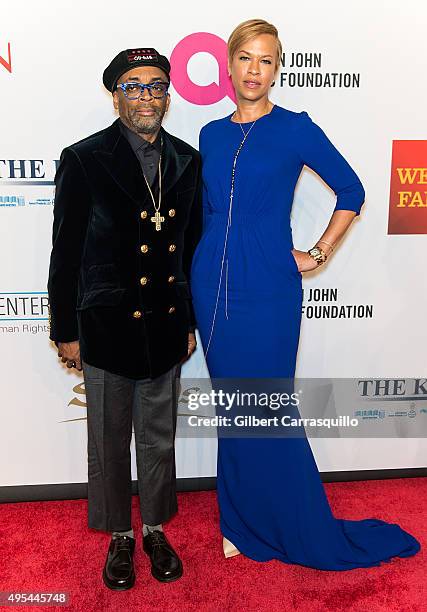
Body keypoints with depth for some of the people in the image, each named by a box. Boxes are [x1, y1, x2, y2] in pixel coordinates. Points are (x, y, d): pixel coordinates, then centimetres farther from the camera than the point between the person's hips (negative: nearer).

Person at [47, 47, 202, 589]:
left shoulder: (188, 162, 4)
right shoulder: (83, 159, -8)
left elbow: (192, 248, 9)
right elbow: (65, 252, -6)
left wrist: (191, 321, 10)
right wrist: (66, 330, -6)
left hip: (165, 328, 3)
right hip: (106, 328, -3)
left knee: (159, 438, 17)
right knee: (109, 442, 13)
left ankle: (155, 528, 38)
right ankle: (119, 536, 35)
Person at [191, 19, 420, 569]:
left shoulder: (294, 128, -2)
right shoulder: (212, 134, 11)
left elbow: (351, 192, 3)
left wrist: (318, 253, -1)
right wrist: (202, 275, 13)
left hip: (267, 290, -4)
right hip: (211, 285, 4)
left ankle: (305, 531, 26)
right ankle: (244, 524, 31)